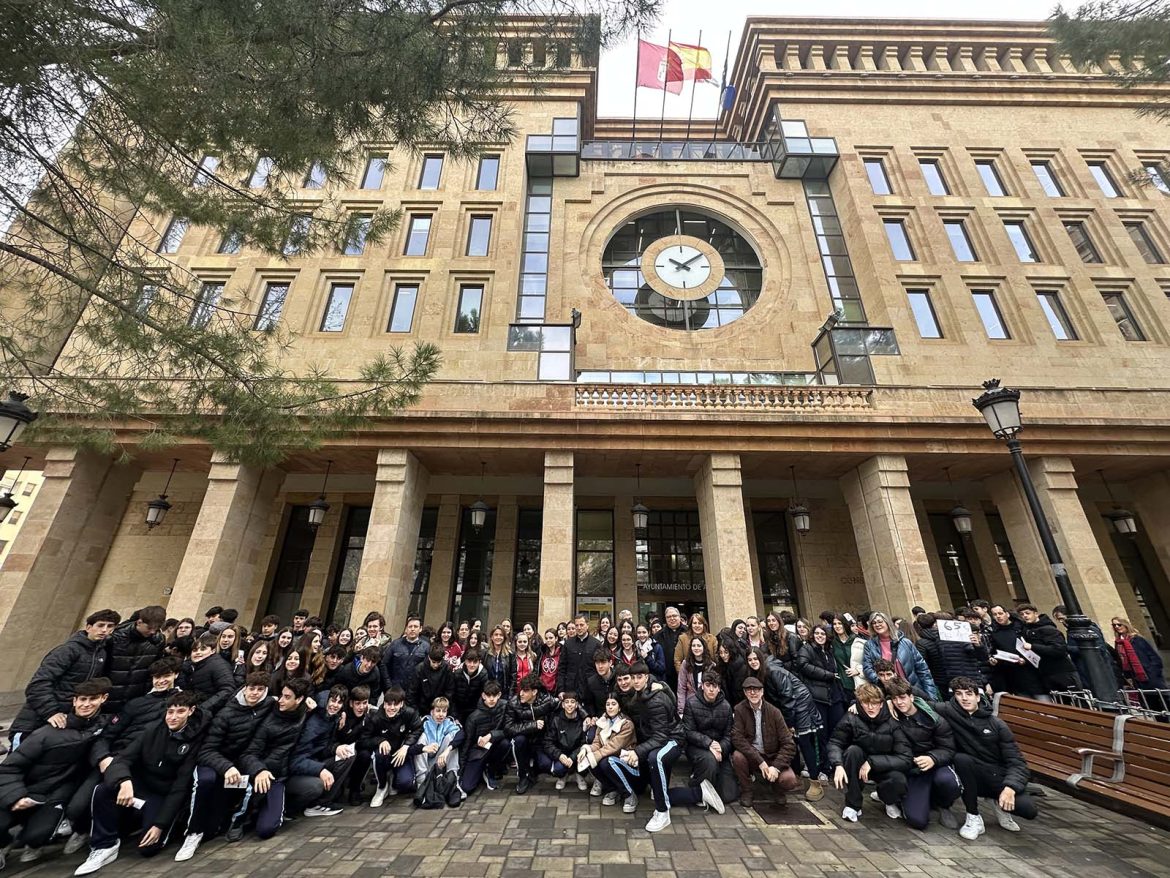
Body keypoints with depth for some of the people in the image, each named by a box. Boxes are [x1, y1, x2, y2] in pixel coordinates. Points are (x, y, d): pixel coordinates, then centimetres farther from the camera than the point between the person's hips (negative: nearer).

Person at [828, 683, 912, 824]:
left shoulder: (892, 723, -21)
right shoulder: (852, 719, -21)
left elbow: (906, 759, -23)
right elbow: (834, 743, -15)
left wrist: (872, 762, -28)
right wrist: (838, 765, -35)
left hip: (884, 767, 0)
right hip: (858, 766, 0)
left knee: (899, 780, -31)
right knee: (853, 750, -31)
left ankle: (888, 799, 9)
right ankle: (853, 804, -12)